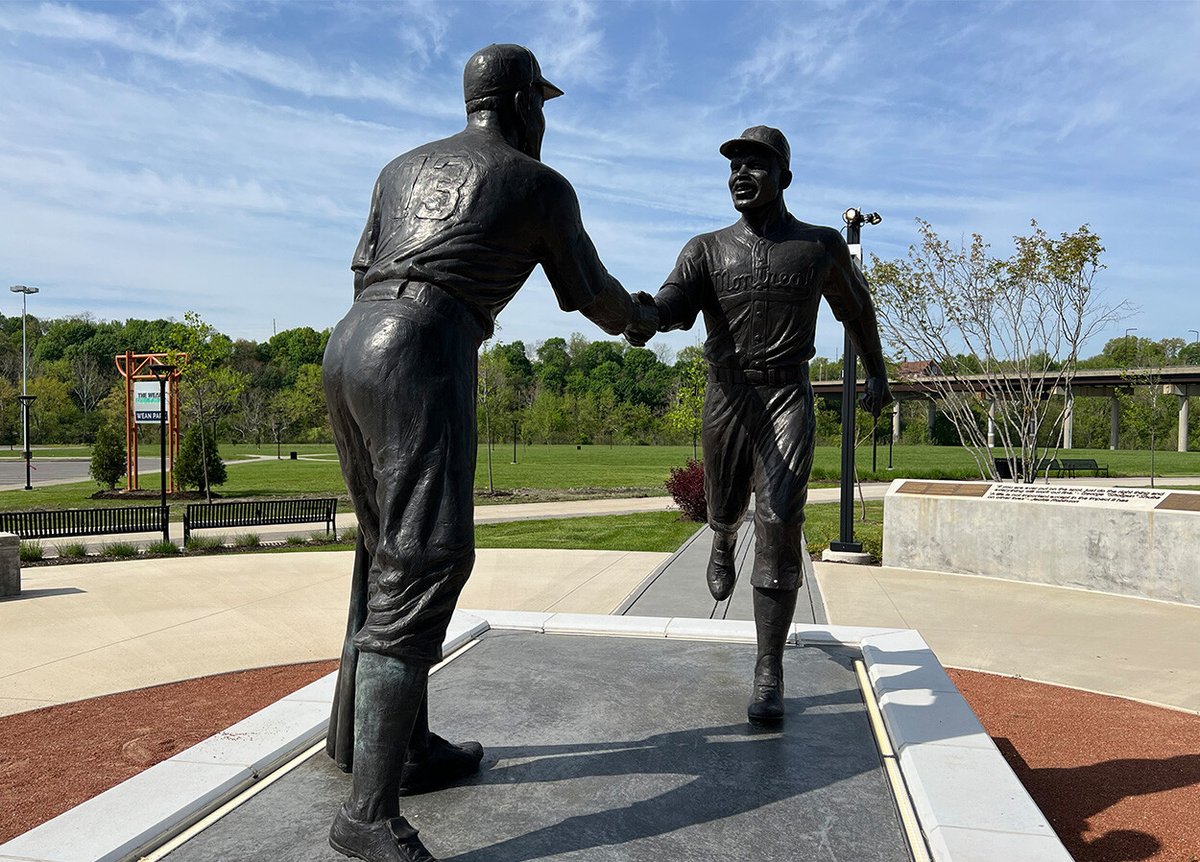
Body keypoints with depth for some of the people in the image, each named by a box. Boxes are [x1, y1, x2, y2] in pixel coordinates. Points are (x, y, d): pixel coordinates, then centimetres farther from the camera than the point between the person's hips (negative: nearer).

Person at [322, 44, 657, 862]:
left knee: (391, 551, 15)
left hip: (348, 348, 8)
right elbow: (591, 294, 23)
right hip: (421, 357, -8)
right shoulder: (544, 187, 13)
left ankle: (404, 742, 25)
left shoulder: (404, 167, 28)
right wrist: (639, 317, 44)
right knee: (426, 563, -12)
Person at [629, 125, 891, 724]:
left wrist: (877, 376, 30)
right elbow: (673, 304, -12)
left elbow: (855, 309, 24)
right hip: (725, 397, 2)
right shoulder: (707, 249, 7)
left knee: (780, 523, -15)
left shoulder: (822, 246, 8)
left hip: (788, 396, -1)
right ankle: (722, 547, 57)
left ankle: (769, 674, -10)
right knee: (725, 509, 16)